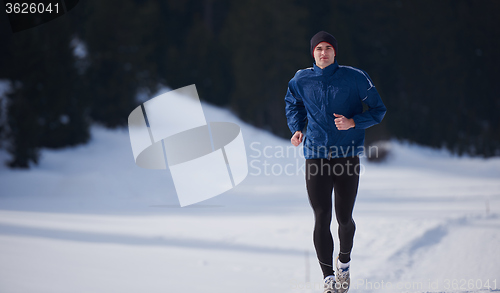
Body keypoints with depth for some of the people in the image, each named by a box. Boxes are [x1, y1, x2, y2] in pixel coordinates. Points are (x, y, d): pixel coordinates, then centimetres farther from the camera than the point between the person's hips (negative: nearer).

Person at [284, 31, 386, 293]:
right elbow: (292, 104, 25)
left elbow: (378, 110, 3)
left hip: (347, 156, -1)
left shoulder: (354, 78, -3)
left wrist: (353, 122, -14)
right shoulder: (301, 81, 4)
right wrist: (296, 129, 6)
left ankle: (344, 262, 35)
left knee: (344, 218, 6)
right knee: (321, 219, -7)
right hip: (316, 157, 1)